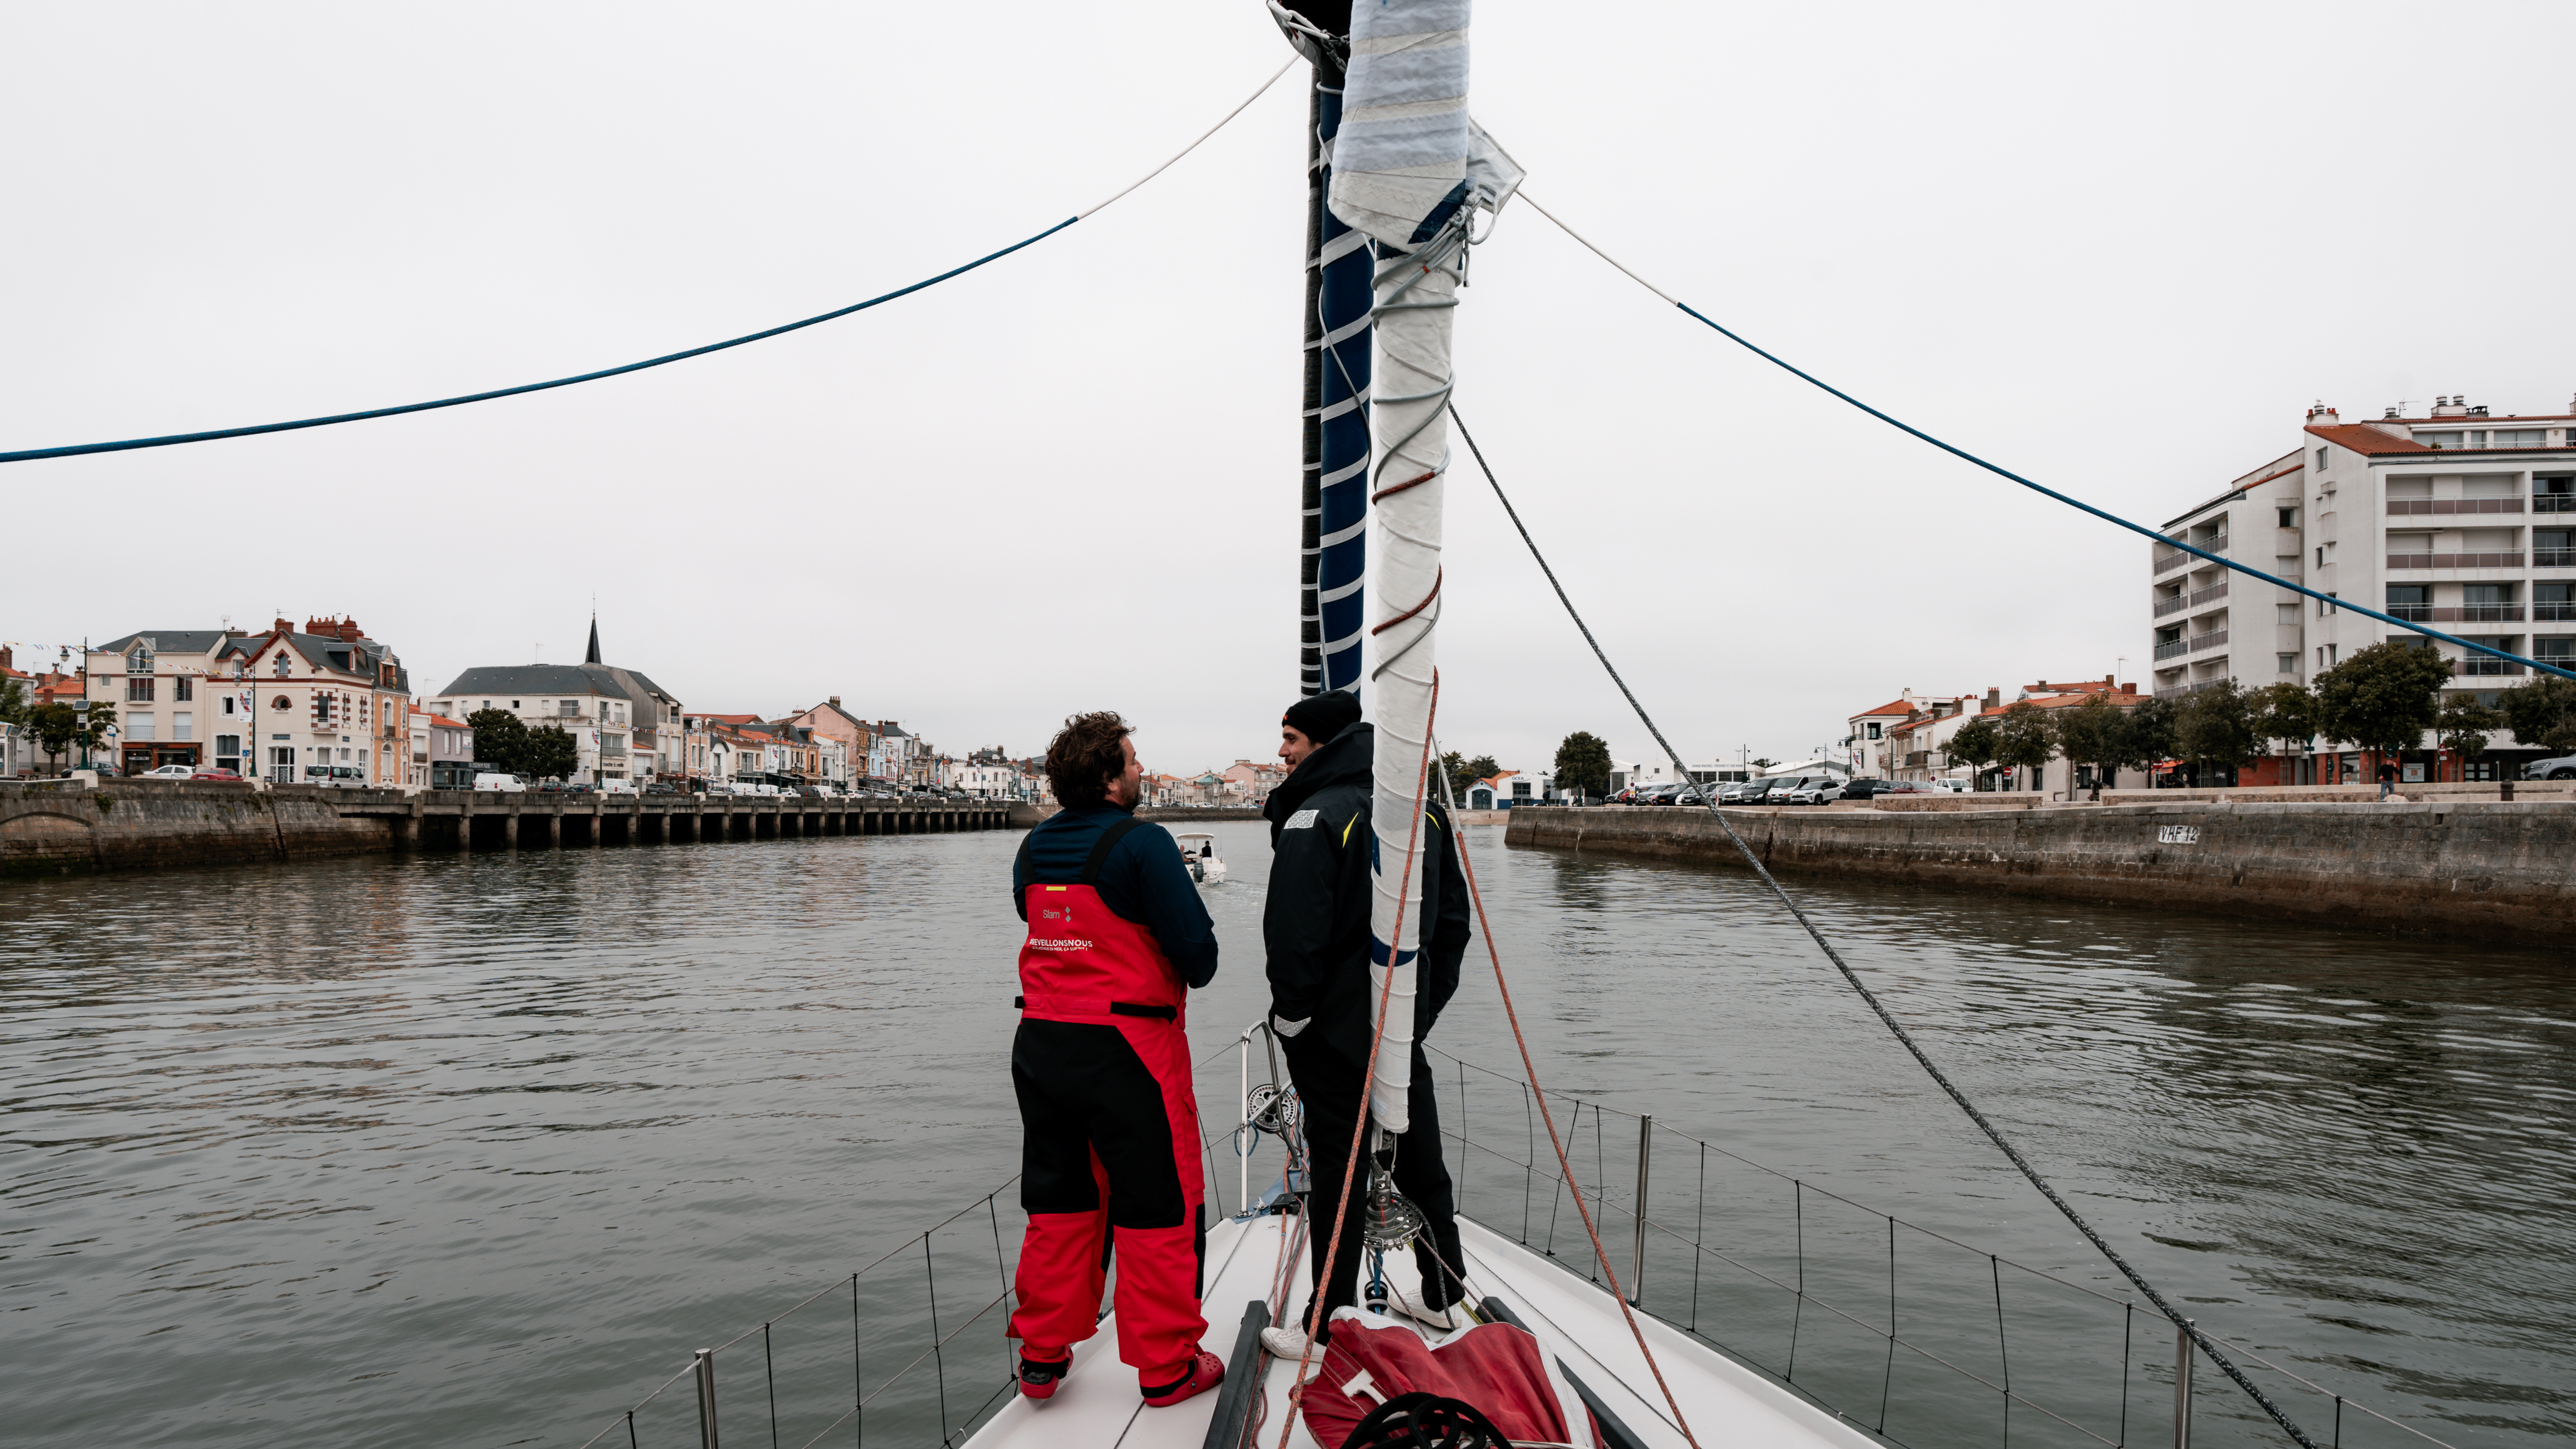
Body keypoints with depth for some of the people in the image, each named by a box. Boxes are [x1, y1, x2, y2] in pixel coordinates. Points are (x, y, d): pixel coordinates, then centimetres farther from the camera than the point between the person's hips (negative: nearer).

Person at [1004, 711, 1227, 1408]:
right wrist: (1193, 968, 5)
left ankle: (1042, 1356, 27)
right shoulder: (1143, 843, -14)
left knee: (1058, 1202, 18)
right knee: (1159, 1205, 6)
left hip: (1040, 1043, 7)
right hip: (1126, 1047, -7)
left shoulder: (1033, 848, 7)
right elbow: (1197, 952, -15)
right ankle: (1166, 1367, 16)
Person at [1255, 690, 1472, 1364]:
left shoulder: (1316, 817, -17)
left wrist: (1291, 1017, -8)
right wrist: (1428, 999, 17)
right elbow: (1454, 918, 13)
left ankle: (1330, 1324, 11)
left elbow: (1295, 935, -20)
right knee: (1421, 1161, 17)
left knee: (1337, 1170, 1)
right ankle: (1444, 1298, 30)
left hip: (1336, 1028, -7)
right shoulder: (1425, 809, 8)